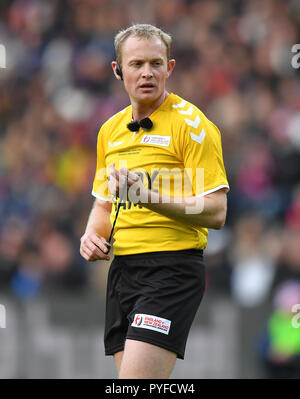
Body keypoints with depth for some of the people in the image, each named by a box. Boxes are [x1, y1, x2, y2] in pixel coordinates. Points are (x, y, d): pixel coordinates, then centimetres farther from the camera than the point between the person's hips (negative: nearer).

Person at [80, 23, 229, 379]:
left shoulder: (190, 124, -6)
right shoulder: (110, 130, 15)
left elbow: (215, 212, -13)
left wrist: (150, 198, -26)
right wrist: (92, 236, 5)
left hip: (173, 267, -7)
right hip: (122, 267, 7)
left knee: (134, 389, -19)